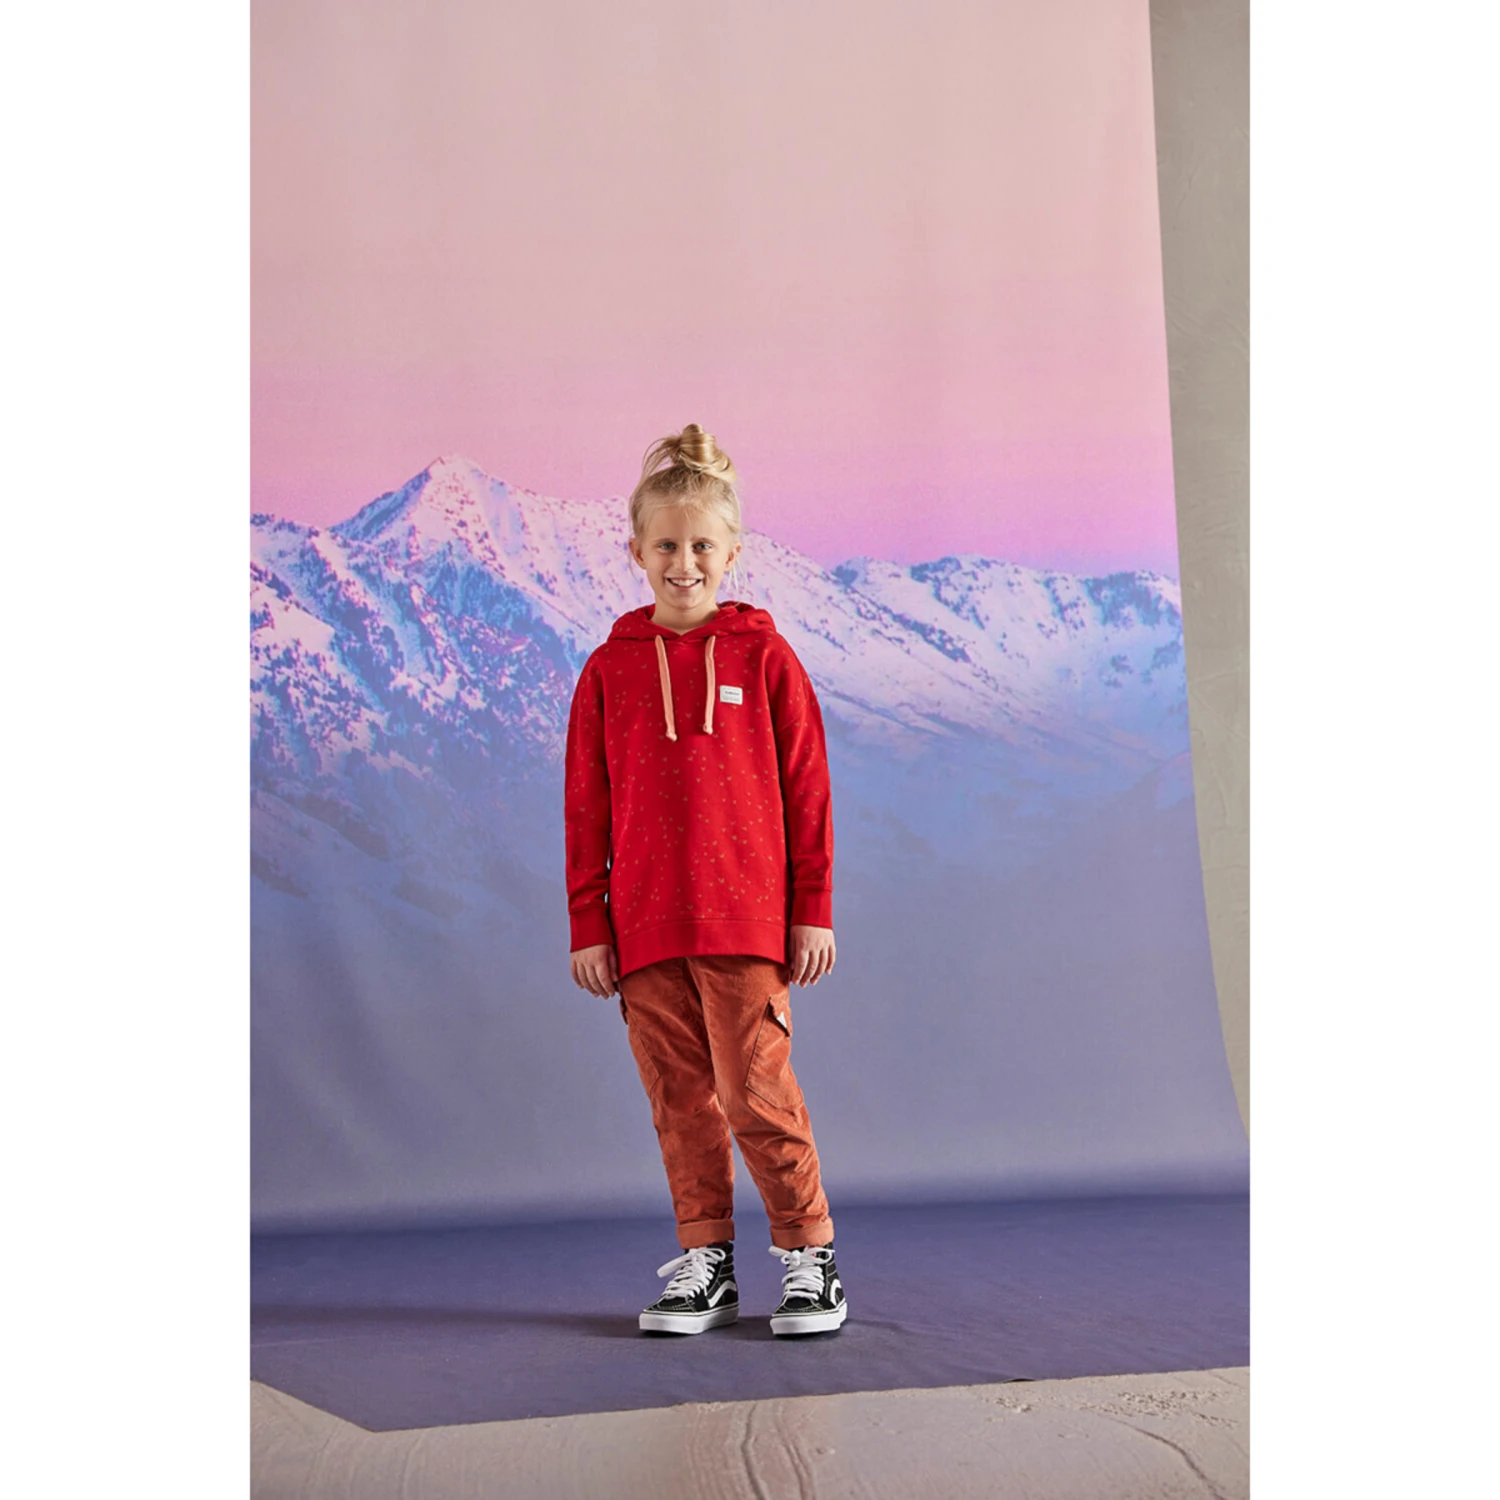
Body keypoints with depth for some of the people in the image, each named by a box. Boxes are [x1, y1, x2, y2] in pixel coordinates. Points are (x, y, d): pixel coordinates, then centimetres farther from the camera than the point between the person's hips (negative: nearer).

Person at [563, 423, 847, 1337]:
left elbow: (807, 789, 3)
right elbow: (587, 809, 8)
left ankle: (810, 1257, 11)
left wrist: (814, 910, 0)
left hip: (748, 922, -3)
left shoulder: (764, 656, 2)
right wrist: (589, 926, 5)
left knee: (757, 1092, -3)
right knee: (680, 1100, 8)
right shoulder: (609, 670, 7)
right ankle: (706, 1262, 20)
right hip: (645, 928, 3)